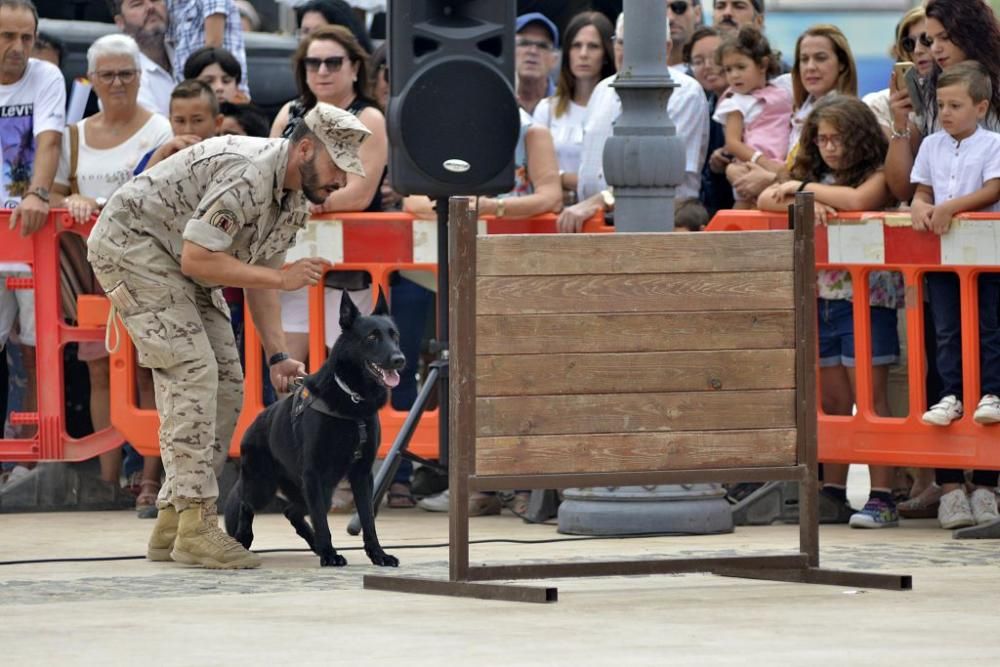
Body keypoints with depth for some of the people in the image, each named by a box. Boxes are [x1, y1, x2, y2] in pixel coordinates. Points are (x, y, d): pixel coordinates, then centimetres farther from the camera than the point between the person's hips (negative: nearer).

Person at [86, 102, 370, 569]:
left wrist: (277, 355, 1)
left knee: (226, 384, 3)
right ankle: (195, 525, -21)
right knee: (192, 372, -19)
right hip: (130, 243, -10)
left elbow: (259, 276, 9)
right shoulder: (246, 175, -29)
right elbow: (197, 259, -30)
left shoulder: (296, 198, 2)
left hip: (179, 263, 10)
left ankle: (173, 526, 7)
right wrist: (282, 278, -25)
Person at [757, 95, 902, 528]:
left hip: (866, 300, -6)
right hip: (821, 300, 6)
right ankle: (832, 489, 17)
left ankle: (882, 497, -10)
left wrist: (803, 187, -12)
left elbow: (858, 200, -23)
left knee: (869, 397, -9)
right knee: (831, 402, 9)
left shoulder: (877, 177, -2)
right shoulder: (815, 177, 14)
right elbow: (766, 200, 5)